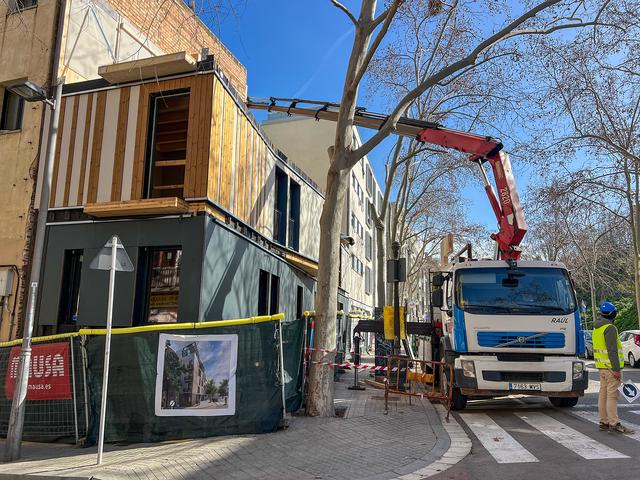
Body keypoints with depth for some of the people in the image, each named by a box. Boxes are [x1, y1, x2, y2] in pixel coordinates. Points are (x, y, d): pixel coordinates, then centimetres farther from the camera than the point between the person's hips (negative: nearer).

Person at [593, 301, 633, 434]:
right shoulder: (610, 328, -15)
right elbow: (612, 350, -20)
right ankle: (614, 423, -6)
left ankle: (604, 422, 16)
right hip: (610, 367, -9)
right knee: (612, 395, -7)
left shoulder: (597, 328, 16)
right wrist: (616, 369, -20)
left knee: (603, 394, 11)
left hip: (602, 367, 9)